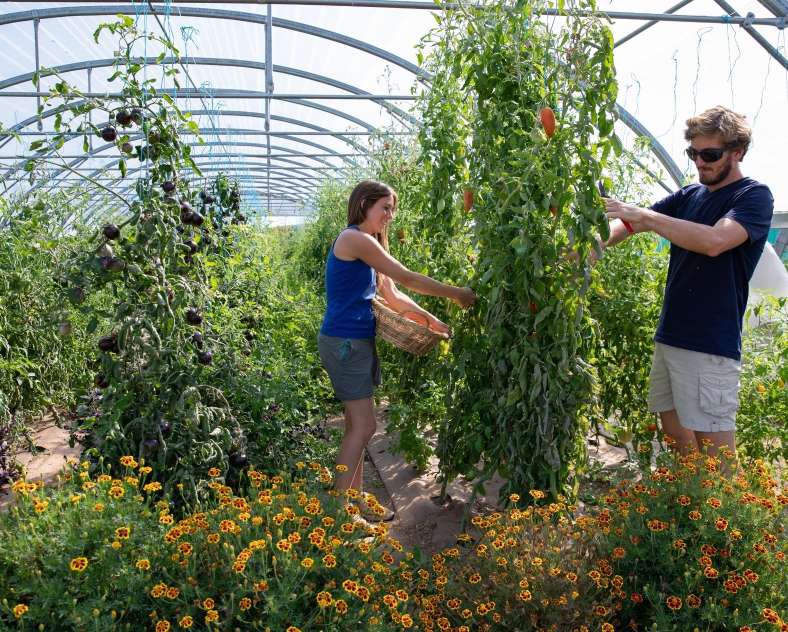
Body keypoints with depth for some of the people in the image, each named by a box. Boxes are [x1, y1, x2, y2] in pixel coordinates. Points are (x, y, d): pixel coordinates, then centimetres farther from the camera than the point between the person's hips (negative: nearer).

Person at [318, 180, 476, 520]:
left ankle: (354, 502, 22)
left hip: (357, 342, 10)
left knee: (357, 425, 13)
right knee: (363, 426, -7)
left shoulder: (366, 244, 18)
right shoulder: (354, 239, -13)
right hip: (344, 342, -10)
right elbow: (407, 278, -13)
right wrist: (456, 294, -6)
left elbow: (392, 296, 18)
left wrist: (430, 320, 13)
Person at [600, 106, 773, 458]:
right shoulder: (688, 197, 14)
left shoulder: (754, 196, -6)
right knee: (674, 430, 15)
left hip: (711, 342, -7)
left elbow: (714, 241, -25)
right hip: (669, 336, 7)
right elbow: (629, 224, 8)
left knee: (715, 446, -4)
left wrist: (644, 216, -22)